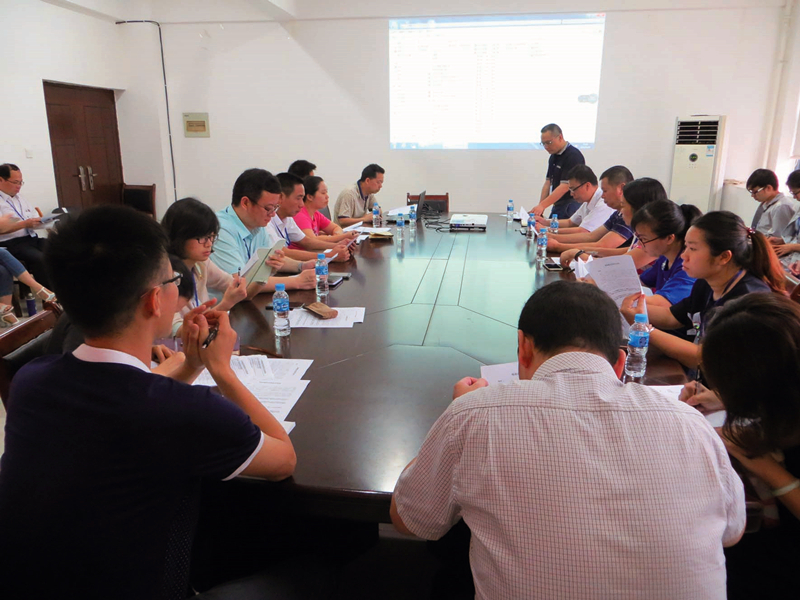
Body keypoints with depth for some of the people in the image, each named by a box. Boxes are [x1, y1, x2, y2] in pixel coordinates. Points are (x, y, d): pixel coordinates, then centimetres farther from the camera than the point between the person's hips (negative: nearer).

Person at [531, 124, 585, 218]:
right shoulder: (553, 157, 12)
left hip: (571, 207, -8)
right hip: (557, 206, 8)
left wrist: (542, 205, -25)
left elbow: (565, 187, -22)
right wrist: (539, 208, 3)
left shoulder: (573, 156, -16)